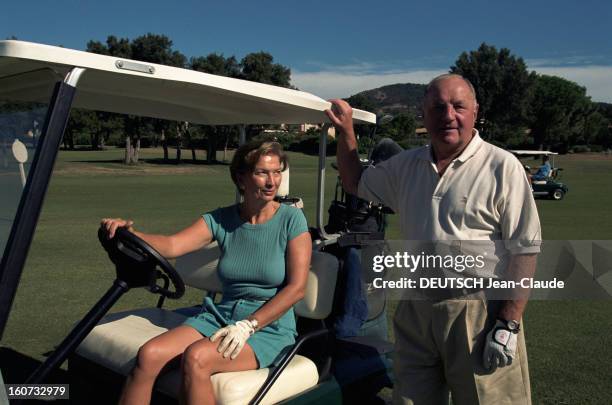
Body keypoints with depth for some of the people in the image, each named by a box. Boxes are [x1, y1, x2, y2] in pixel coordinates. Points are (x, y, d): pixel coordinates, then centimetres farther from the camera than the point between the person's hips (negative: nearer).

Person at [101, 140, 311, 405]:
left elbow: (296, 288, -10)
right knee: (149, 354, -20)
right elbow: (171, 246, -9)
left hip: (271, 328, -4)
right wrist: (129, 233, -28)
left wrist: (248, 326, -17)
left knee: (196, 358, -30)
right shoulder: (220, 220, 4)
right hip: (221, 316, 4)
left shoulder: (291, 220, -6)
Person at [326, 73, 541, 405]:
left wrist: (509, 324, -15)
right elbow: (356, 184, 24)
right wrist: (346, 130, 13)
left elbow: (524, 249, -10)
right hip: (416, 311, 5)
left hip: (479, 314, -5)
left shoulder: (502, 167, -8)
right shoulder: (407, 165, 10)